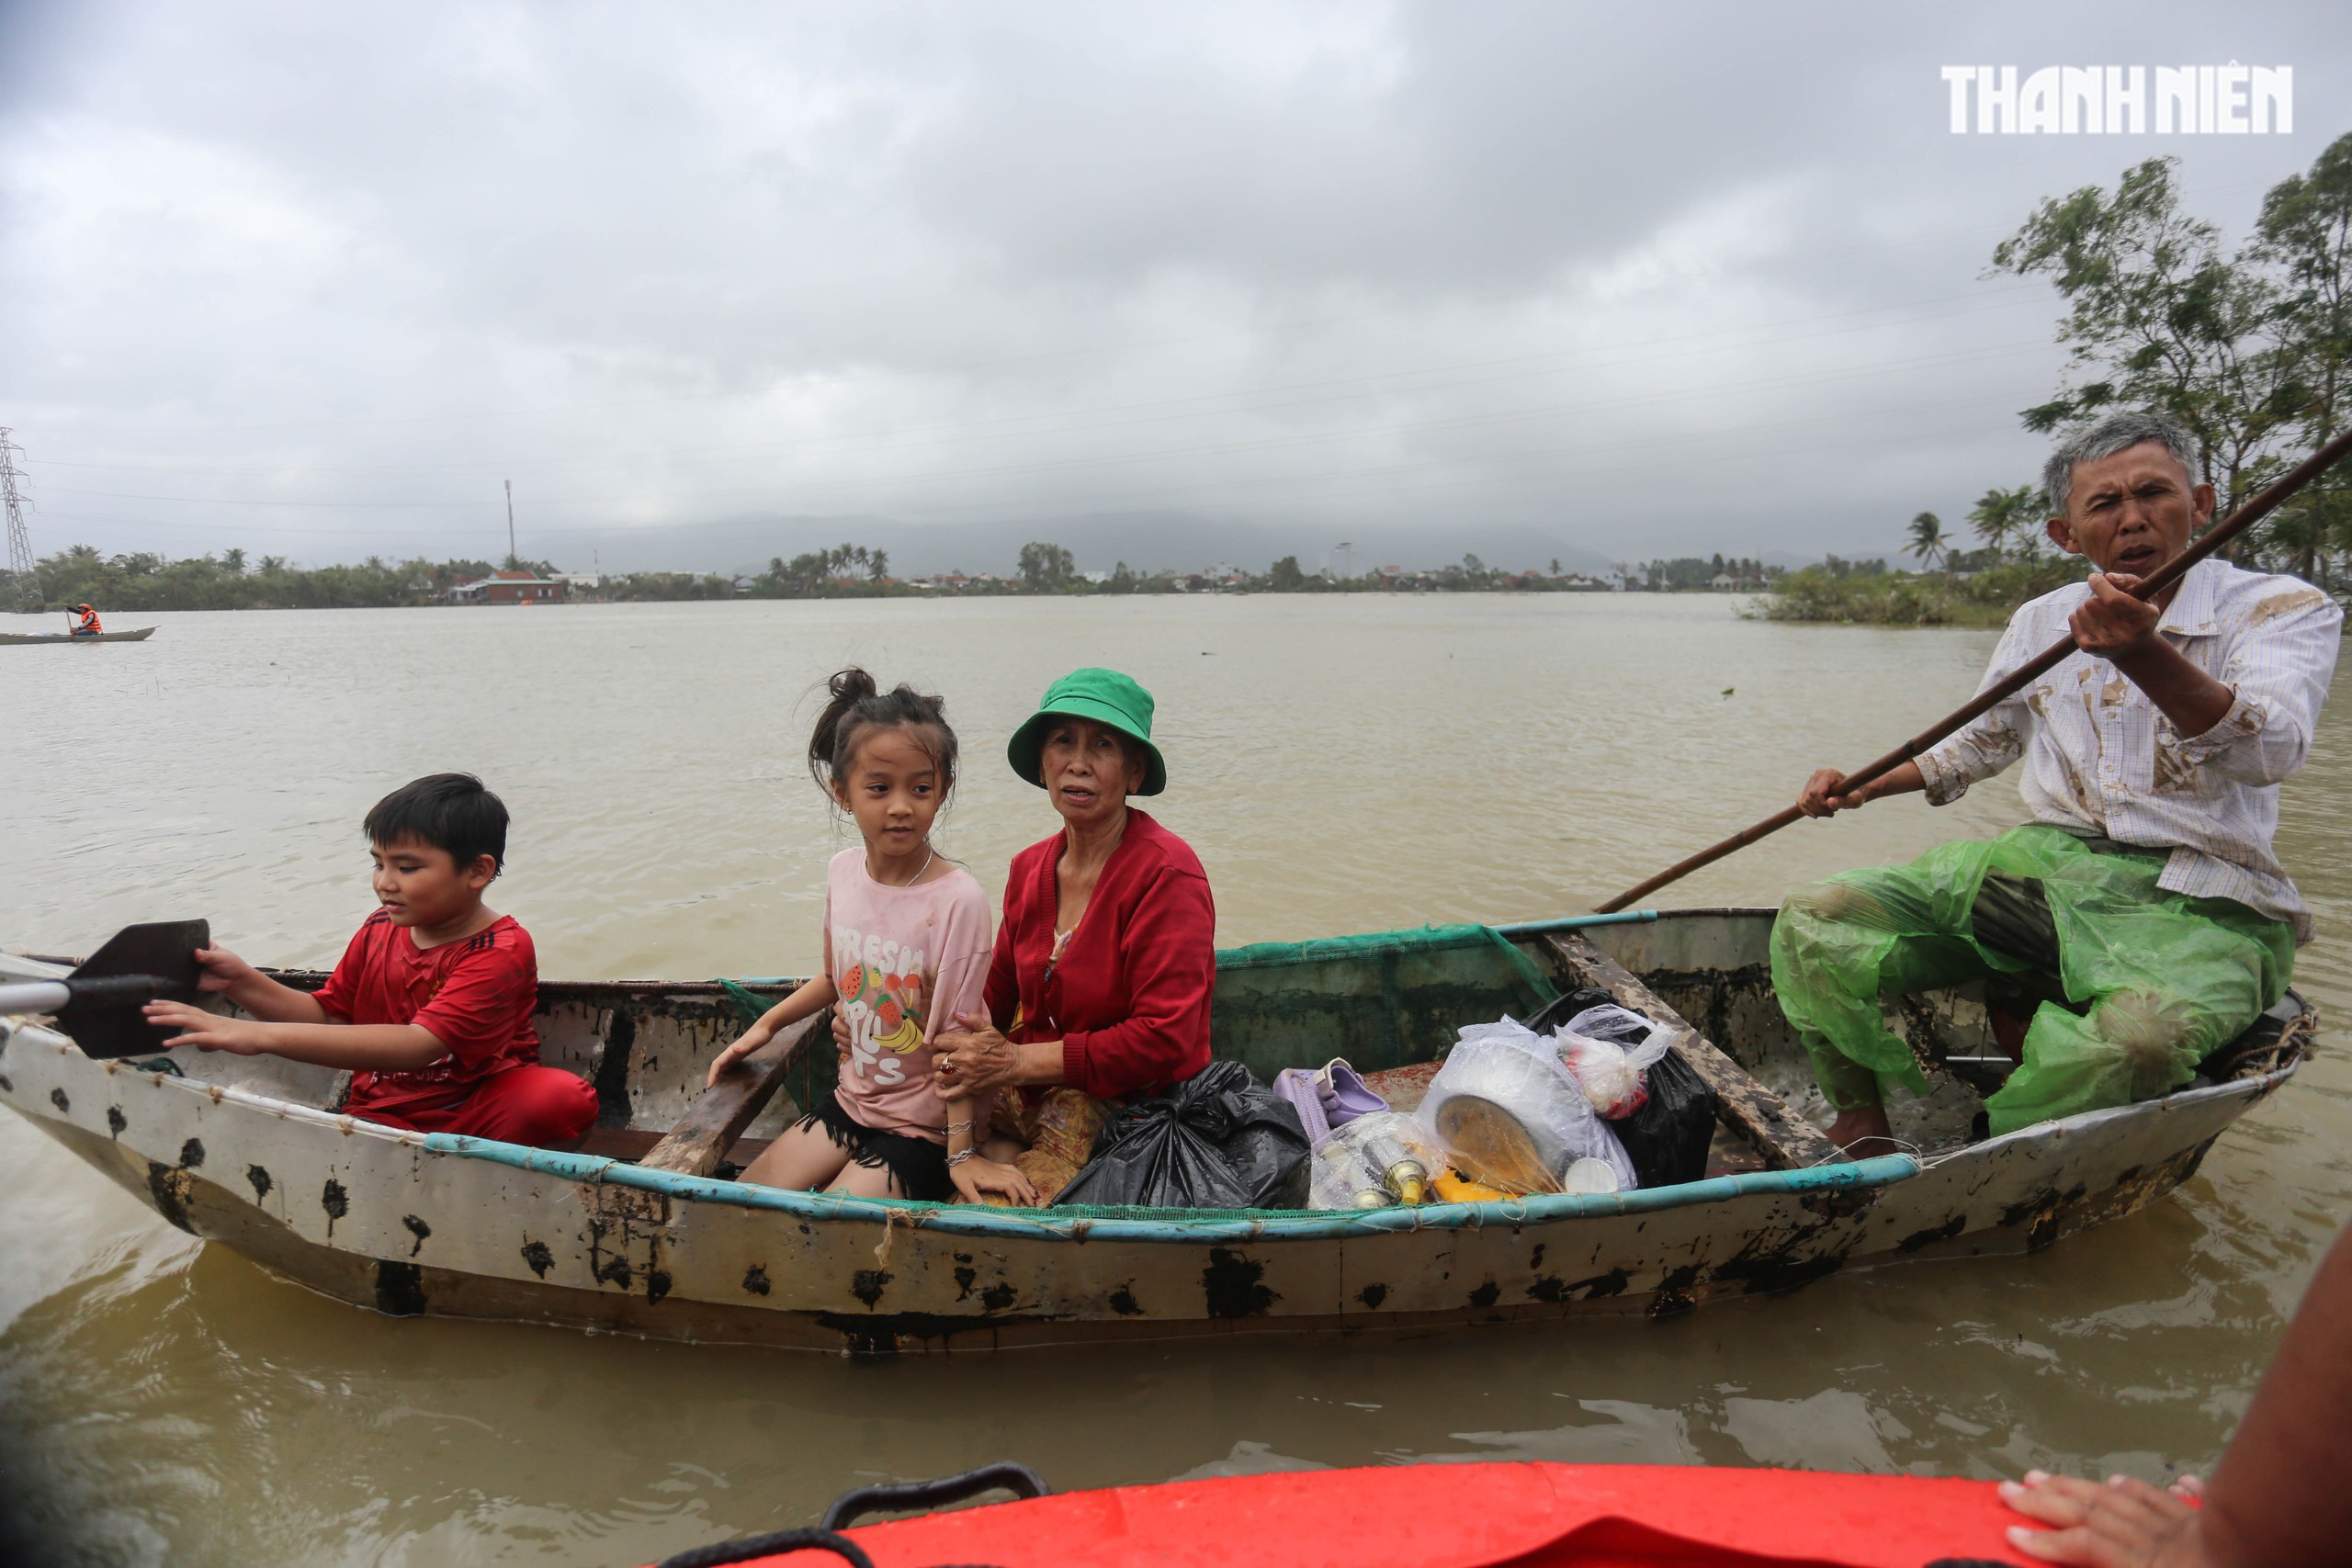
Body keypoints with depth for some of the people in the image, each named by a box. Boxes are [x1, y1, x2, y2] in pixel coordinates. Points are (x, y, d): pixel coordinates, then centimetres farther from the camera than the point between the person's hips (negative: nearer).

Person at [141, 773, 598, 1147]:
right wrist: (240, 981, 1)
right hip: (386, 1114, 5)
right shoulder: (378, 931, 8)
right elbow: (329, 1015, 18)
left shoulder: (502, 950, -18)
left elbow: (419, 1045, -30)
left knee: (568, 1098, -36)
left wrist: (262, 1035, -33)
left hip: (482, 1110, -4)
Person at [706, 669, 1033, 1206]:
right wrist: (766, 1024, 10)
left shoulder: (957, 900, -25)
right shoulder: (843, 870, -4)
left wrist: (961, 1153, -15)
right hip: (850, 1100, 7)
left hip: (922, 1127, -6)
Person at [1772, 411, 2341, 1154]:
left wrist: (2143, 655, -40)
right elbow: (1984, 740, 27)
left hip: (2199, 902, -4)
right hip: (2044, 864, 4)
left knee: (2140, 1031, -40)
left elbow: (2269, 753, -22)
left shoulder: (2284, 609, -2)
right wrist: (1864, 786, 11)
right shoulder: (2042, 621, 12)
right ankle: (1863, 1127, -11)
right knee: (1812, 919, -16)